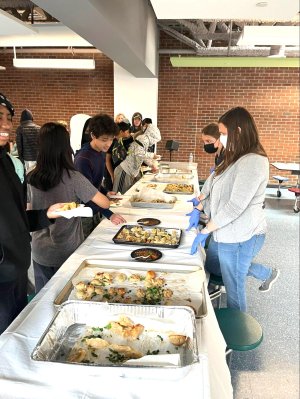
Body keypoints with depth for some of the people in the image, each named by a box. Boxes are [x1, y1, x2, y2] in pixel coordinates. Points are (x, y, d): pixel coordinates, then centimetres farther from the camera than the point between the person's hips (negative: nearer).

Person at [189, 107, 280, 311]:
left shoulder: (253, 162, -22)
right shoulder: (235, 158, 9)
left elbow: (235, 206, -26)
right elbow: (212, 185, 16)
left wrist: (205, 231, -19)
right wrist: (198, 209, 5)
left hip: (240, 237, -10)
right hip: (225, 233, 10)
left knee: (234, 290, 7)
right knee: (212, 266, 29)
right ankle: (267, 273, 42)